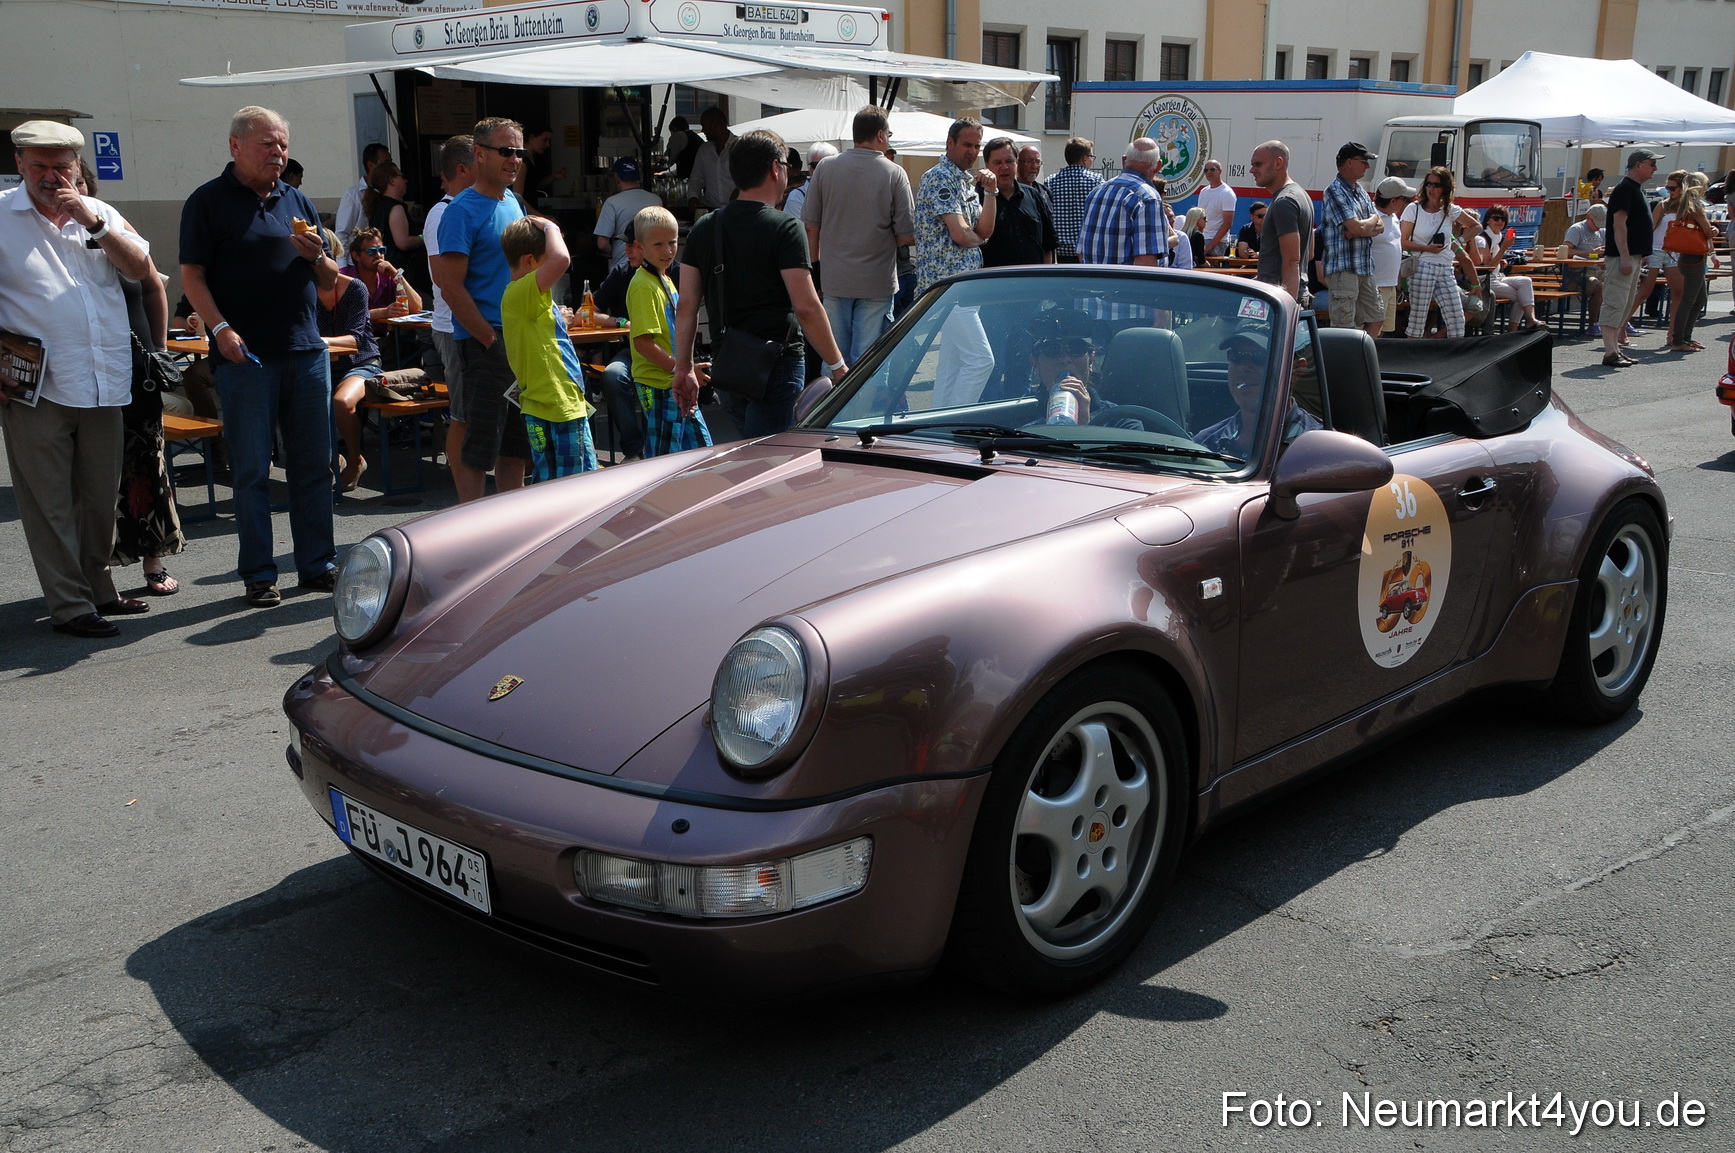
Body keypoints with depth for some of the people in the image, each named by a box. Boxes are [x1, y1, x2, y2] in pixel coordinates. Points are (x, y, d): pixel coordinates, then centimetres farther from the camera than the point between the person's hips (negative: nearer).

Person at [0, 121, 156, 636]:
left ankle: (97, 589, 25)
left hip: (104, 383, 4)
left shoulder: (99, 213, 13)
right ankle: (69, 605, 4)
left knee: (101, 497, 12)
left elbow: (140, 269, 2)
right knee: (50, 502, -1)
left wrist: (93, 223, -10)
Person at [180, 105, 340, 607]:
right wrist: (221, 329, -17)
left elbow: (330, 282, 17)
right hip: (244, 356, -4)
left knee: (314, 464, 7)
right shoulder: (208, 201, 2)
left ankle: (318, 564, 16)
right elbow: (192, 276, -4)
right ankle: (258, 575, 8)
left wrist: (315, 256, -4)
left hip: (306, 351, 5)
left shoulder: (297, 202, 16)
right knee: (251, 470, 1)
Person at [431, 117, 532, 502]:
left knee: (517, 443, 13)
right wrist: (491, 339, -17)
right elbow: (451, 286, -16)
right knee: (480, 445, -4)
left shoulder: (512, 203, 14)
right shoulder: (462, 210, -11)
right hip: (486, 342, -8)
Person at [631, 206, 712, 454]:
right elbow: (644, 343, -22)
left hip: (678, 386, 10)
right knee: (663, 460, -4)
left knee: (701, 448, 15)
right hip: (658, 386, -10)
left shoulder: (666, 280, 14)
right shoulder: (643, 286, -15)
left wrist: (689, 374, 14)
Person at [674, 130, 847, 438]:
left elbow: (686, 305, 7)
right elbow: (806, 307, -16)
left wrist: (683, 368, 12)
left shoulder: (704, 229, 7)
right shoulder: (784, 228, -11)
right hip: (777, 364, -6)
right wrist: (837, 365, -8)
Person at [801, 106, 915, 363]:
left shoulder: (825, 169, 0)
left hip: (834, 281, 3)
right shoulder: (894, 174, -7)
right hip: (877, 283, -2)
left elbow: (810, 224, 3)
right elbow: (907, 236, -7)